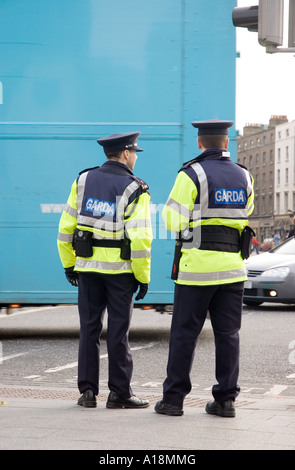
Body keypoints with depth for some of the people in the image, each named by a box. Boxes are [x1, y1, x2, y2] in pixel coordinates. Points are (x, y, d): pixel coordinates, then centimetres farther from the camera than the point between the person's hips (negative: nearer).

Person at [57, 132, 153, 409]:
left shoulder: (83, 181, 4)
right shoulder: (134, 190, -10)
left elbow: (66, 227, 5)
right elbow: (139, 238, -15)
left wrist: (69, 264, 14)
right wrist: (143, 277, -7)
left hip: (88, 266, 4)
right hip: (120, 269, -4)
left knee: (89, 328, 9)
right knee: (118, 329, 2)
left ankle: (88, 390, 9)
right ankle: (119, 392, 5)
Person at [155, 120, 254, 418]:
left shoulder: (191, 175, -8)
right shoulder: (243, 176, 7)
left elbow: (174, 221, -11)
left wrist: (169, 206, 10)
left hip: (196, 266, -4)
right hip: (232, 267, 4)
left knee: (184, 333, 2)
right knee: (227, 334, 6)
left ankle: (173, 398, 4)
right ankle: (225, 399, 6)